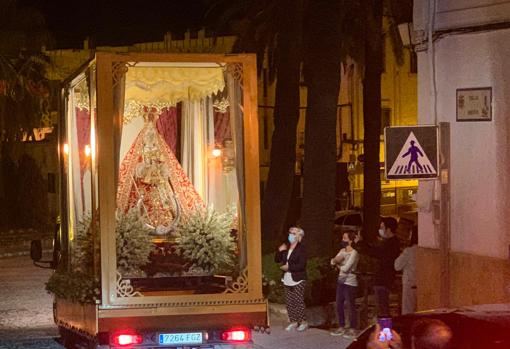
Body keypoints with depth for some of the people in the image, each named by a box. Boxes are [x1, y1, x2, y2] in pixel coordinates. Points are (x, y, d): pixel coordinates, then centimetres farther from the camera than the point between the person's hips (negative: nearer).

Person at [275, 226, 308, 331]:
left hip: (298, 279, -7)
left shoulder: (301, 249, -9)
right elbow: (277, 260, 16)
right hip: (288, 279, 7)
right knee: (289, 302, 9)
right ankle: (293, 322, 18)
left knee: (298, 301, -6)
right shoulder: (286, 248, 12)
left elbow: (301, 265, -18)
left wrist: (288, 267, -17)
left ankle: (303, 322, 3)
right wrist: (280, 251, -1)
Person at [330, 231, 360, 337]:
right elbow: (333, 261, 3)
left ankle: (352, 329, 6)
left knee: (351, 306, -1)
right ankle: (341, 327, 20)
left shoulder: (354, 253, -13)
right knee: (339, 305, 10)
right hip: (341, 281, 8)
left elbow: (346, 268, -18)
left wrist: (338, 265, 0)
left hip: (350, 282, -8)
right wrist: (335, 260, -19)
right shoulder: (342, 251, 11)